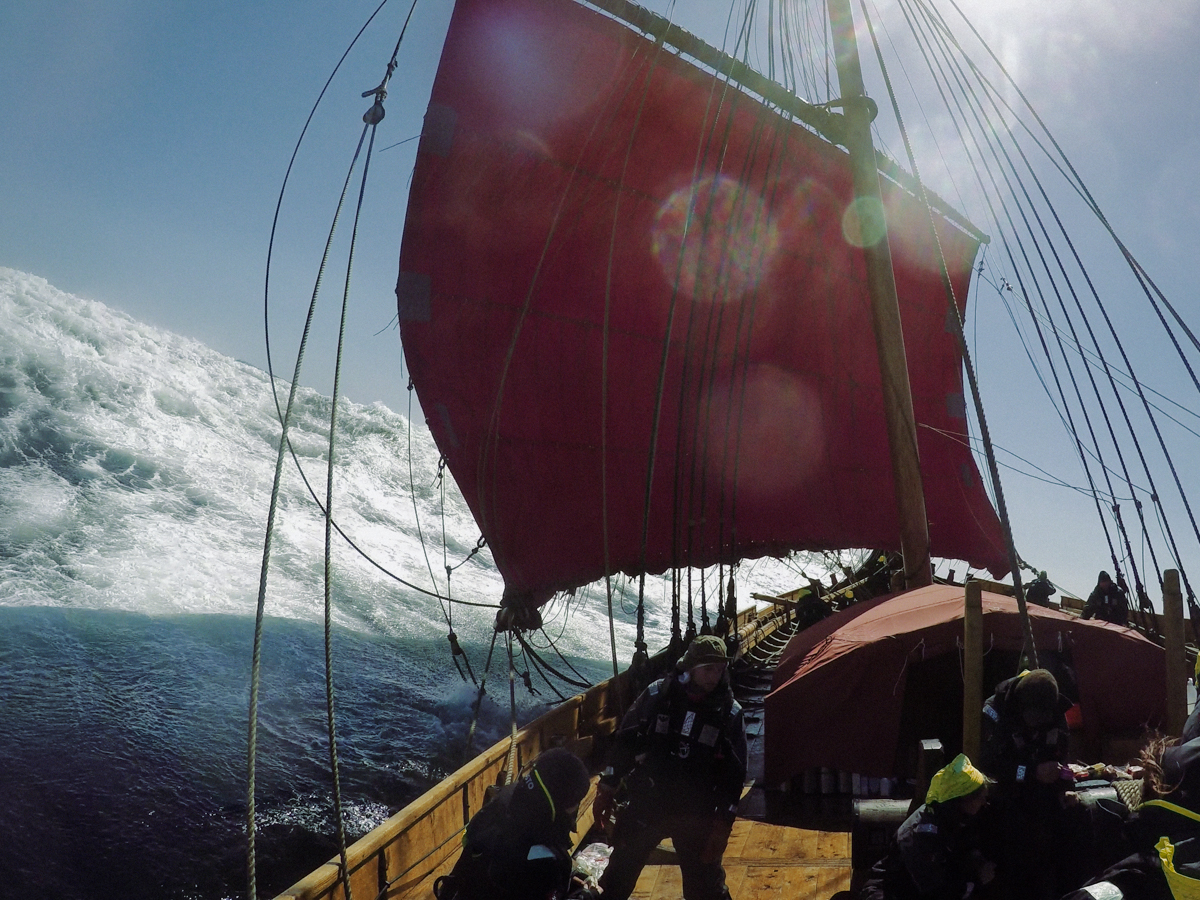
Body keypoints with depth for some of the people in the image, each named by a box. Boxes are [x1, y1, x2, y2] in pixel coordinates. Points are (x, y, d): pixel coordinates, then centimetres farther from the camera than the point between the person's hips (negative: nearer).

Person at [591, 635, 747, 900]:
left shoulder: (730, 712, -9)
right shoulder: (657, 694, -10)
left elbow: (735, 773, -4)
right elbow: (624, 742, -2)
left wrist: (723, 822, -8)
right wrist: (606, 791, 1)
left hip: (697, 814, 0)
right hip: (645, 804, 0)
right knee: (619, 873, 15)